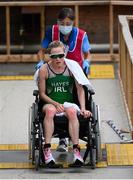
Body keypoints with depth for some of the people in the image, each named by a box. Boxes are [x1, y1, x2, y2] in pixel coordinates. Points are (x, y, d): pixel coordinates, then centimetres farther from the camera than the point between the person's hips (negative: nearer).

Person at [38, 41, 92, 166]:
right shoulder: (44, 70, -2)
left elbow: (80, 89, 0)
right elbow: (42, 93, 2)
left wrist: (83, 108, -12)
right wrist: (56, 104, -13)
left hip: (69, 103, 0)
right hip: (50, 103, 0)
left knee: (72, 112, -36)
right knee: (50, 110, -37)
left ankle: (76, 150, -39)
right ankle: (47, 150, -39)